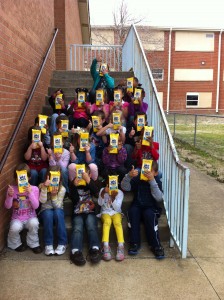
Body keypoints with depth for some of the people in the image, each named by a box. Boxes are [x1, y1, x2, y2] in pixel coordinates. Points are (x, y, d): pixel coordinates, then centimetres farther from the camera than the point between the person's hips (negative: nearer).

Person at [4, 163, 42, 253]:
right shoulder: (12, 189, -4)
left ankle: (33, 244, -6)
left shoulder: (34, 188, -7)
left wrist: (30, 193, -27)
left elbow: (36, 206, -15)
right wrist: (10, 196, -25)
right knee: (15, 227, -31)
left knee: (34, 223, -33)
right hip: (17, 218, 0)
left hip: (30, 217, 0)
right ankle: (15, 244, 3)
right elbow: (7, 206, -7)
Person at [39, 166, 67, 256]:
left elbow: (57, 206, -13)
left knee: (57, 212, -35)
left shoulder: (62, 189, -7)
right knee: (48, 213, -35)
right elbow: (42, 201, -21)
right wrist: (45, 187, -32)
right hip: (45, 211, 0)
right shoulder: (42, 186, -5)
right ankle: (48, 244, -30)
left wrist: (54, 195, -29)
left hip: (58, 211, 0)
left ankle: (62, 243, -30)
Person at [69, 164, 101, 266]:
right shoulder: (74, 185, 14)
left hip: (90, 212, 0)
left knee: (91, 227, -28)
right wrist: (74, 186, -15)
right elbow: (74, 200, -2)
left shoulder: (92, 184, 15)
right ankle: (75, 251, -41)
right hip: (78, 213, 0)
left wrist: (88, 180, -22)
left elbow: (96, 193, -9)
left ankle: (95, 249, -39)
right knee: (77, 228, -26)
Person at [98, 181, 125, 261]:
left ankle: (121, 246, -41)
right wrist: (103, 193, -21)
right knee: (107, 222, -34)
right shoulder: (102, 190, 3)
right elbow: (100, 203, -7)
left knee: (117, 222, -33)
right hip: (105, 212, 0)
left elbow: (117, 208, -8)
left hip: (116, 212, 0)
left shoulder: (119, 193, 0)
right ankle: (106, 246, -43)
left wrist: (113, 197, -22)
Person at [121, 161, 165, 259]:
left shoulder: (157, 182, -1)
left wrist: (152, 181, -25)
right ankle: (135, 243, -22)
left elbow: (159, 198, -17)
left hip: (151, 208, -2)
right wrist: (128, 176, -26)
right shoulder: (137, 179, 4)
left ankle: (156, 245, -21)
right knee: (132, 211, -30)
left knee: (149, 214, -33)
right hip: (137, 206, 2)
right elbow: (124, 187, -8)